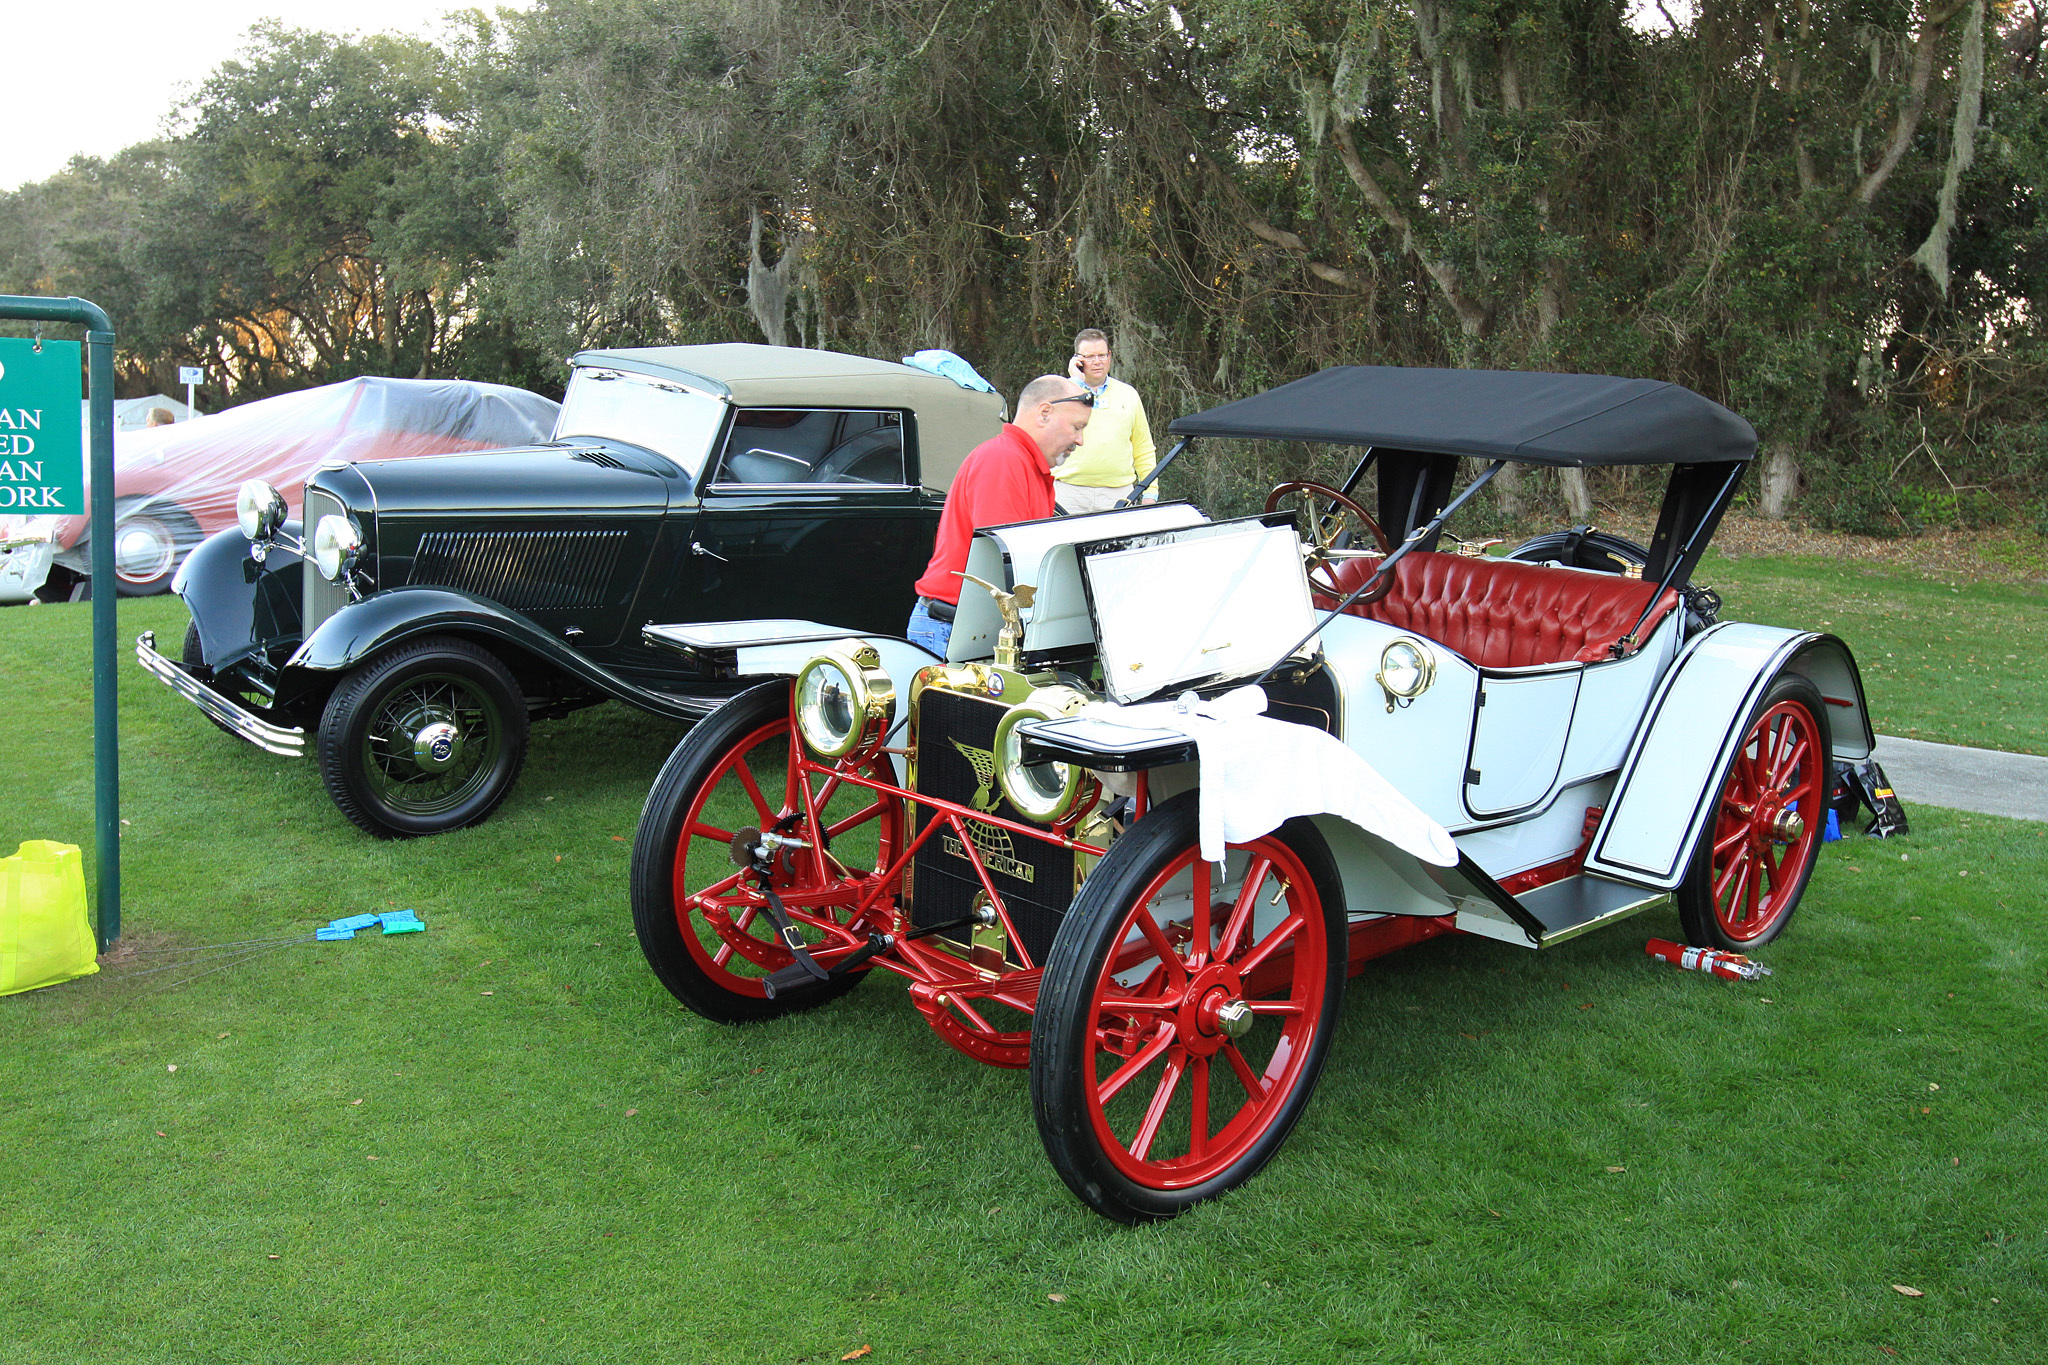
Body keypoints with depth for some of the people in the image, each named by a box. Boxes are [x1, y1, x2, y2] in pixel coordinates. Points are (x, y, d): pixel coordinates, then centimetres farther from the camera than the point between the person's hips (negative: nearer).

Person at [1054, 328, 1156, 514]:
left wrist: (1150, 493, 11)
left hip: (1118, 493, 2)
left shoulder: (1128, 394, 16)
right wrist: (1077, 380, -7)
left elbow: (1143, 449, 17)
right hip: (1070, 492, -2)